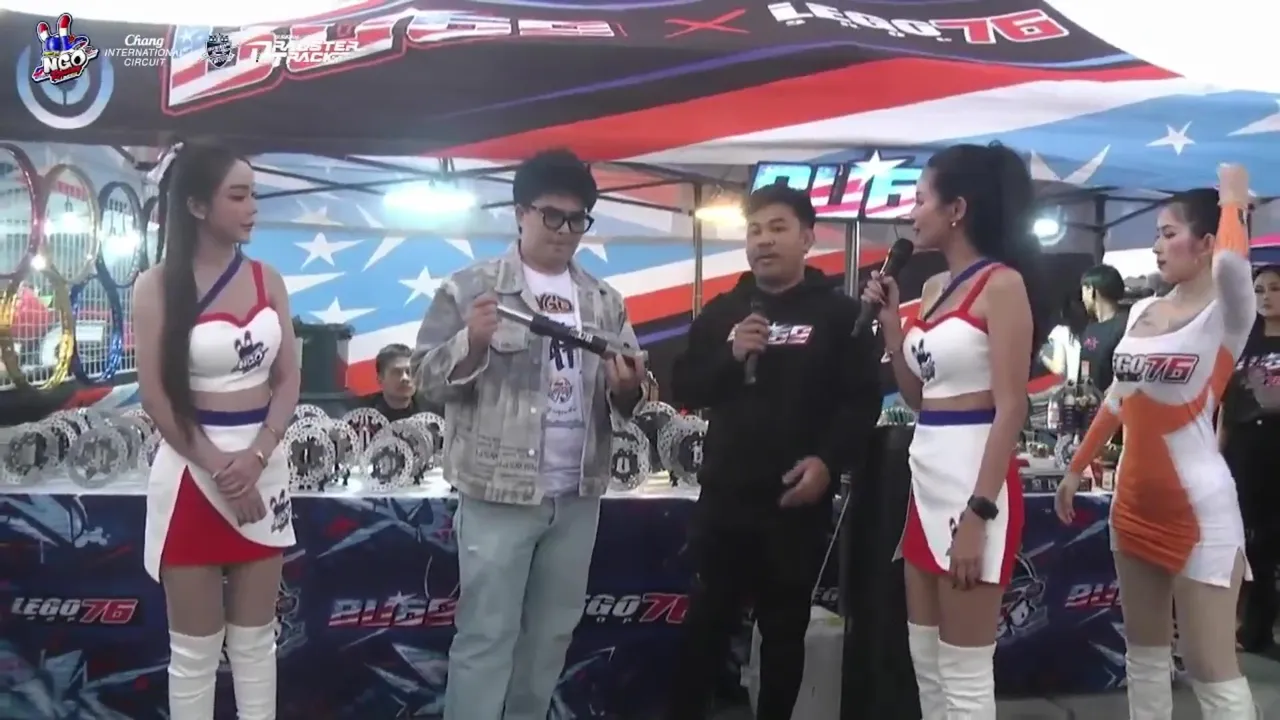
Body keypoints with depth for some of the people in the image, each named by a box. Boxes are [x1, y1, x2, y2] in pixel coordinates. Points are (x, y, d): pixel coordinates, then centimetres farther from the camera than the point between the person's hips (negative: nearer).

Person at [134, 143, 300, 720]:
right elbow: (156, 397, -9)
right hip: (191, 472, -3)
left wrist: (255, 456, -11)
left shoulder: (267, 280, 5)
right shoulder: (157, 287, -6)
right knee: (194, 650, 7)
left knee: (255, 641, 13)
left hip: (264, 470, 4)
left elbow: (288, 381, 3)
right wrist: (219, 467, -13)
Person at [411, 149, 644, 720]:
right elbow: (428, 376, -5)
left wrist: (627, 389, -10)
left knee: (553, 631, 16)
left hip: (578, 495, 5)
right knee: (486, 635, 0)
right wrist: (472, 342, -23)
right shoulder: (471, 287, -3)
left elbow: (624, 399, 13)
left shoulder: (604, 302, 11)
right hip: (499, 493, -5)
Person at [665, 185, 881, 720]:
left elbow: (863, 400, -6)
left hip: (797, 501, -2)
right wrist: (730, 356, -11)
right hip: (722, 497, 3)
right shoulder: (722, 311, 10)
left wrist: (828, 460, -19)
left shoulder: (839, 312, 0)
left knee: (785, 631, 11)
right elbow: (683, 390, 5)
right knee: (706, 625, 9)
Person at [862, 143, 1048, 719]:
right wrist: (888, 316, 8)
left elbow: (1011, 407, -16)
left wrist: (978, 513, -21)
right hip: (928, 477, 9)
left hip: (974, 480, -9)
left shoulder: (1002, 284, -10)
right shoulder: (933, 288, 13)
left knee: (963, 671, 0)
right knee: (926, 660, 17)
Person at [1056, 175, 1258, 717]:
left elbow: (1232, 260, -34)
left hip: (1198, 506, -7)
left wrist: (1232, 201, -15)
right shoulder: (1142, 312, 10)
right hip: (1135, 500, 7)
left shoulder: (1227, 312, -11)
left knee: (1211, 668, -4)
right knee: (1144, 652, 16)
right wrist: (1076, 469, 20)